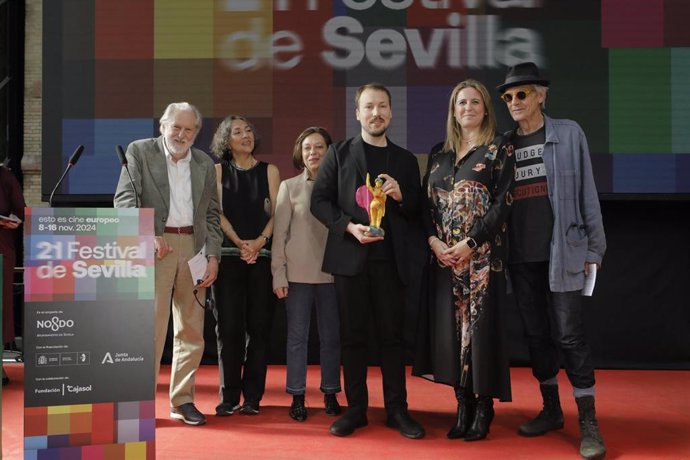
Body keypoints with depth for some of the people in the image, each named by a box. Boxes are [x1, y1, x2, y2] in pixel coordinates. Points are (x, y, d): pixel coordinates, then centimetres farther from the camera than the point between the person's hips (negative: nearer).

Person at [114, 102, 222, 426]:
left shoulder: (205, 164, 15)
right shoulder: (139, 151, 4)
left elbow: (212, 215, 15)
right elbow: (124, 199, -4)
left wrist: (213, 256, 4)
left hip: (193, 249, 4)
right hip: (154, 248, -4)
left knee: (192, 329, 7)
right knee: (151, 327, -7)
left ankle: (182, 401, 17)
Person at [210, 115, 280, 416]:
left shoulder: (269, 171, 12)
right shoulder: (219, 171, 12)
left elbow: (275, 213, 4)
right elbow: (217, 212, 3)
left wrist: (260, 241, -13)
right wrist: (240, 243, -11)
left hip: (262, 254, 0)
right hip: (228, 255, 0)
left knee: (259, 326, -1)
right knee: (229, 326, -2)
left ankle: (252, 396, 6)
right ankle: (229, 396, 6)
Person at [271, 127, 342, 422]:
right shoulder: (289, 187, 4)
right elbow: (279, 233, 2)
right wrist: (278, 274, -4)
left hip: (331, 272, 1)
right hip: (298, 272, -1)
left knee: (331, 335, 7)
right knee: (297, 336, 4)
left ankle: (330, 393, 20)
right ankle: (297, 396, 13)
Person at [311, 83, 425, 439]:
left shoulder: (405, 160, 12)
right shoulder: (339, 153, 7)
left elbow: (417, 211, 11)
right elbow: (319, 200, 1)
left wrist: (401, 196, -10)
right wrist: (349, 226, -14)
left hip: (390, 259, 1)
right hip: (350, 257, -1)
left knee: (392, 335, 5)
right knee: (352, 336, 5)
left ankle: (397, 409, 14)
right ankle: (356, 409, 15)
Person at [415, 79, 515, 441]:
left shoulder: (499, 149, 1)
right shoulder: (438, 153, 15)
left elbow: (503, 202, -7)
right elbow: (427, 202, 11)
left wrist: (470, 243, -15)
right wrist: (433, 240, -6)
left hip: (482, 254, -4)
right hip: (443, 255, 4)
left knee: (481, 323, -3)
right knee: (450, 325, 3)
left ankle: (484, 406, 8)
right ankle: (463, 404, 13)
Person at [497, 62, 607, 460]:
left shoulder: (568, 133, 1)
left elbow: (586, 192, 0)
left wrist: (594, 247, -3)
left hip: (562, 251, -4)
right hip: (521, 256, 4)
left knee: (570, 334, -4)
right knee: (536, 333, 10)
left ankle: (589, 422, 4)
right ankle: (551, 410, 24)